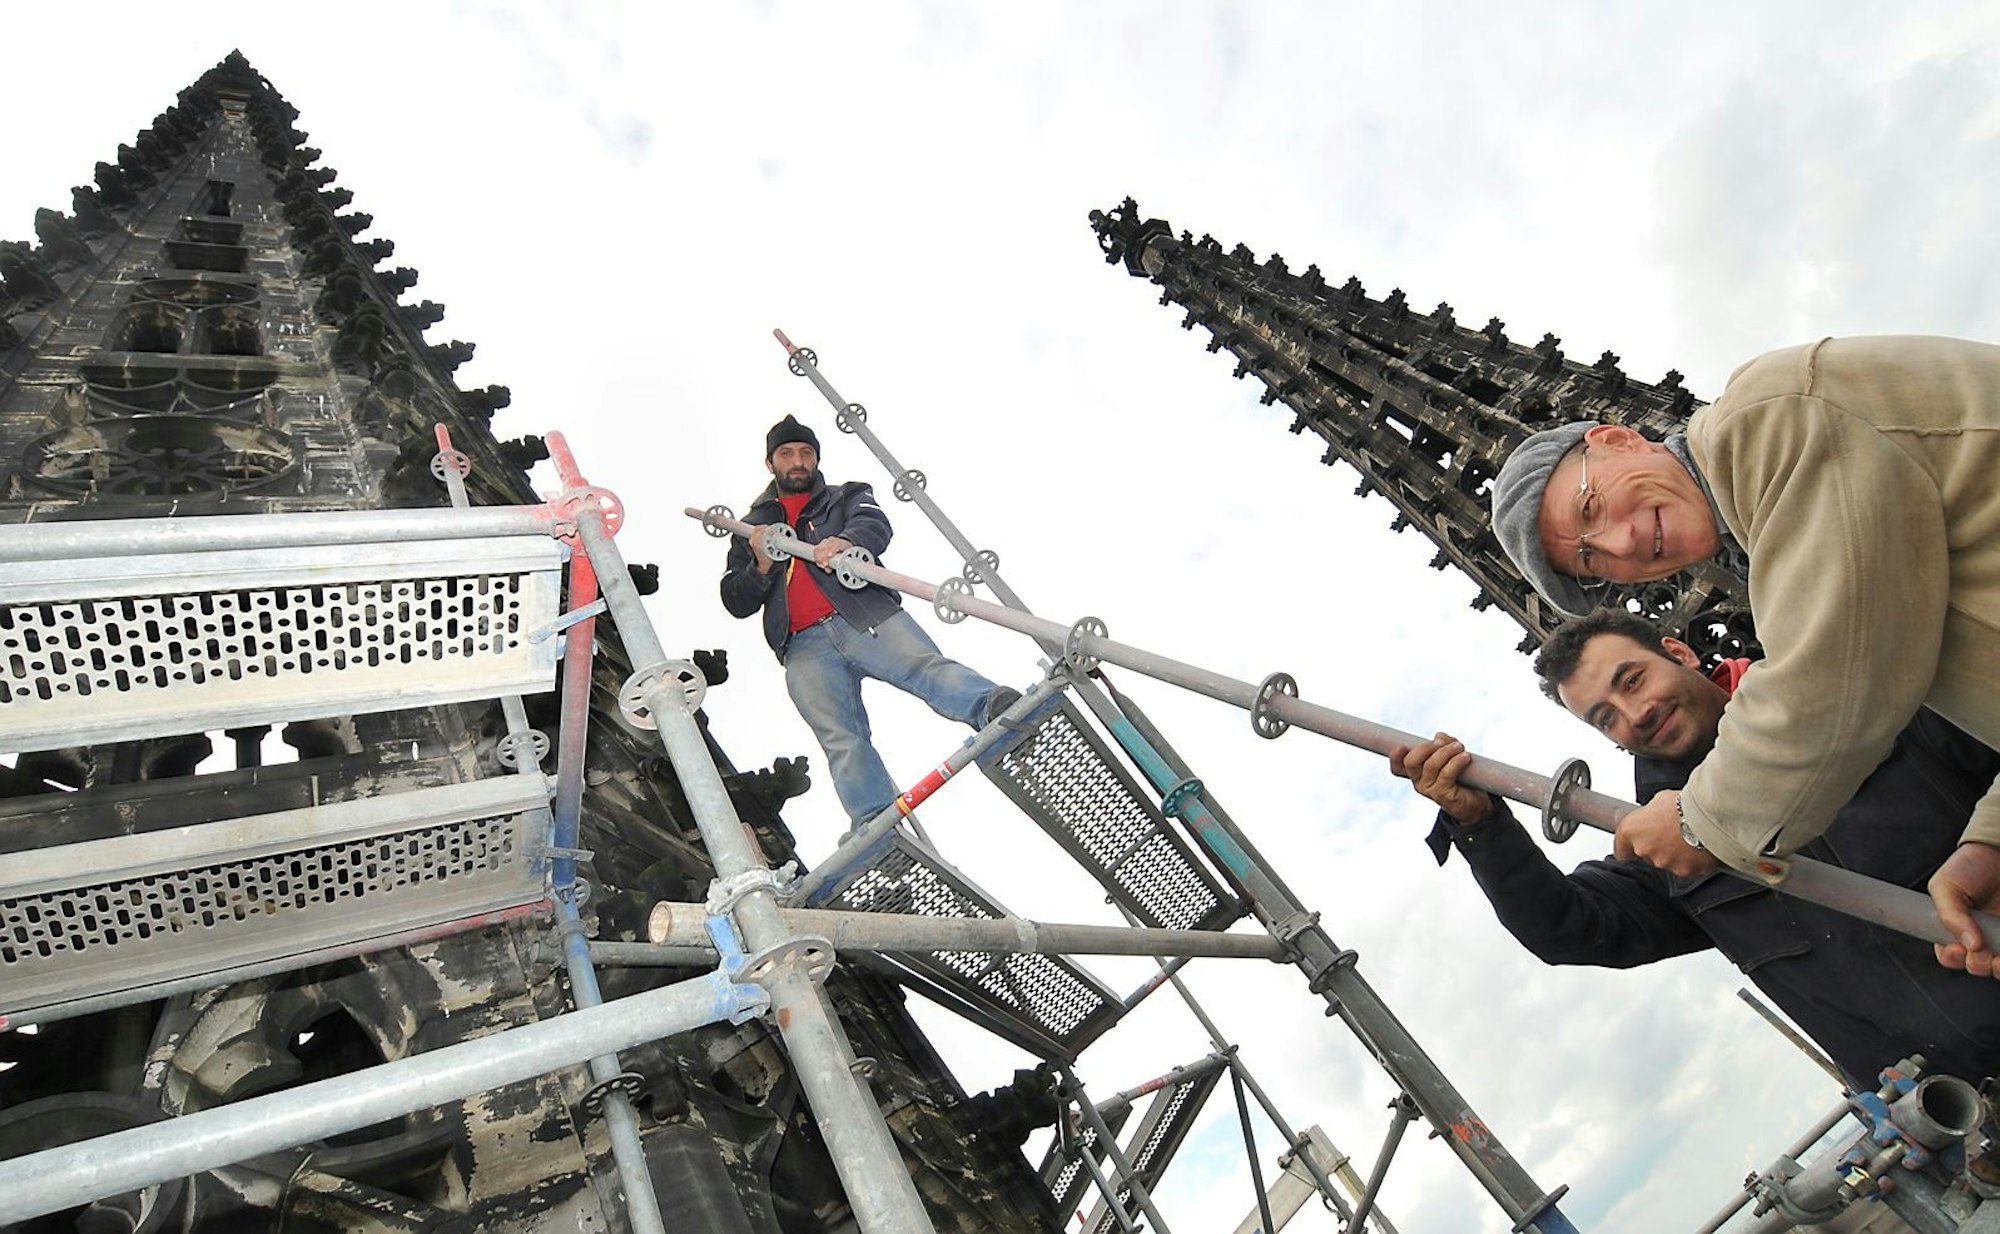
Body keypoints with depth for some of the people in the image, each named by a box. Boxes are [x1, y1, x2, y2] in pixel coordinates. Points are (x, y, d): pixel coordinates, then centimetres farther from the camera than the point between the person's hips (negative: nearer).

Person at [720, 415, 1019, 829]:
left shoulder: (845, 498, 24)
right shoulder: (751, 529, 30)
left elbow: (875, 526, -1)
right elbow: (735, 603, 22)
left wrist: (846, 541, -25)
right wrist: (762, 566, 1)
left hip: (868, 616, -1)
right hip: (805, 647, 2)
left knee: (925, 666, -30)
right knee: (842, 741, -20)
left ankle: (994, 707, -55)